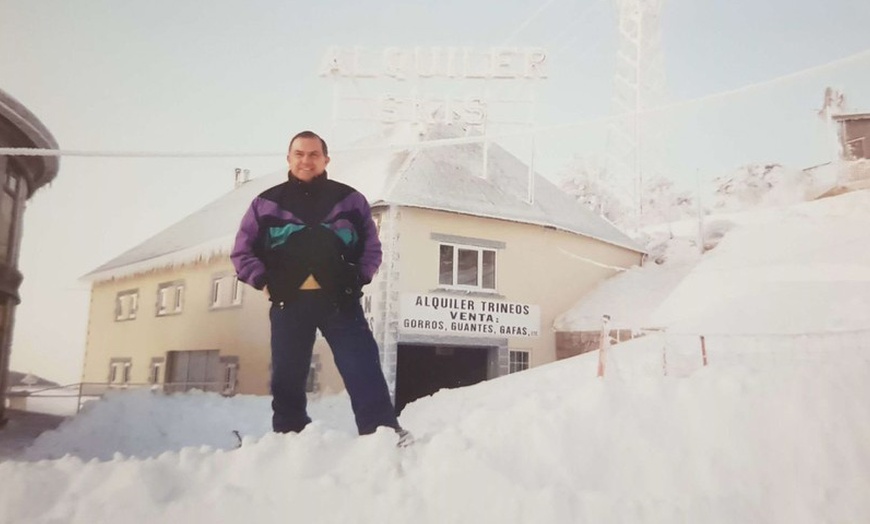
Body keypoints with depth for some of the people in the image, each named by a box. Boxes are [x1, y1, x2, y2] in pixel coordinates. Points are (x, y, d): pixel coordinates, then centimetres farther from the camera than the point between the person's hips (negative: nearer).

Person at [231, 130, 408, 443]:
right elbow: (242, 252, 15)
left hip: (340, 301, -1)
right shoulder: (266, 203, 10)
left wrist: (359, 278, 0)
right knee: (287, 378, 8)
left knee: (364, 369, -8)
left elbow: (372, 247, 14)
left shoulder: (349, 199, 9)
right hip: (289, 304, 1)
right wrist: (264, 282, 1)